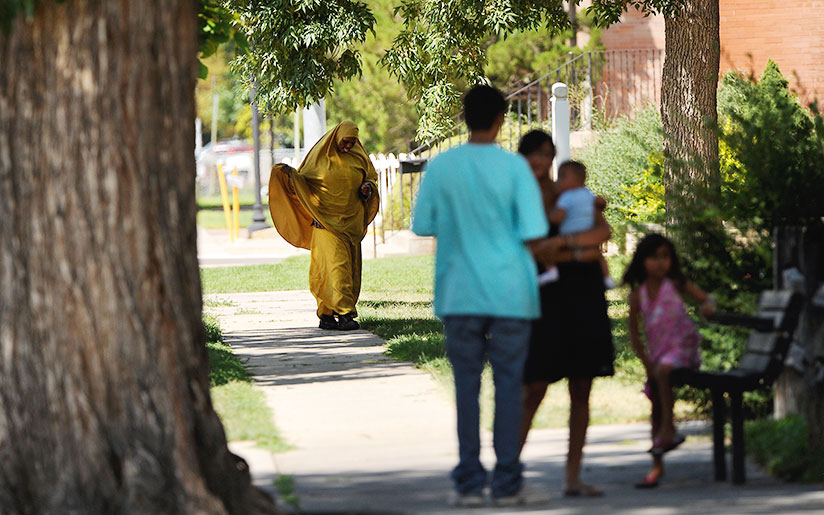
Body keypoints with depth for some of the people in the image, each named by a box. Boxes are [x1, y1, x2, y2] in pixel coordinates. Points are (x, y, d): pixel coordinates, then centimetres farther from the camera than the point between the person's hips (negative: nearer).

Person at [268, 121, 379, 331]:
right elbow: (302, 182, 2)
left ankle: (326, 314, 11)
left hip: (351, 222, 5)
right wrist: (290, 174, -17)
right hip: (327, 220, -5)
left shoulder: (358, 158, 7)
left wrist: (368, 188, -2)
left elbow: (371, 177, 19)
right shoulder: (320, 156, -2)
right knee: (337, 265, -15)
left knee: (350, 268, 4)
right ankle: (344, 313, -18)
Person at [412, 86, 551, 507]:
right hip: (509, 293, -1)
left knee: (466, 384, 7)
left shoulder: (440, 167, -2)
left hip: (460, 293, 1)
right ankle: (507, 483, 4)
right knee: (508, 382, 4)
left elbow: (423, 226, 3)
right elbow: (532, 236, -9)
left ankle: (469, 483, 6)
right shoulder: (514, 168, -7)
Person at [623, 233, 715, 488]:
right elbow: (634, 334, 3)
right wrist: (647, 363, -4)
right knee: (656, 406, 6)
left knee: (663, 371, -35)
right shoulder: (638, 294, 1)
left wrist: (707, 305, -27)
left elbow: (705, 297, -2)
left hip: (682, 345, -4)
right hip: (658, 351, 4)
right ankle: (657, 465, 13)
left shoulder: (675, 285, -4)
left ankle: (669, 429, -27)